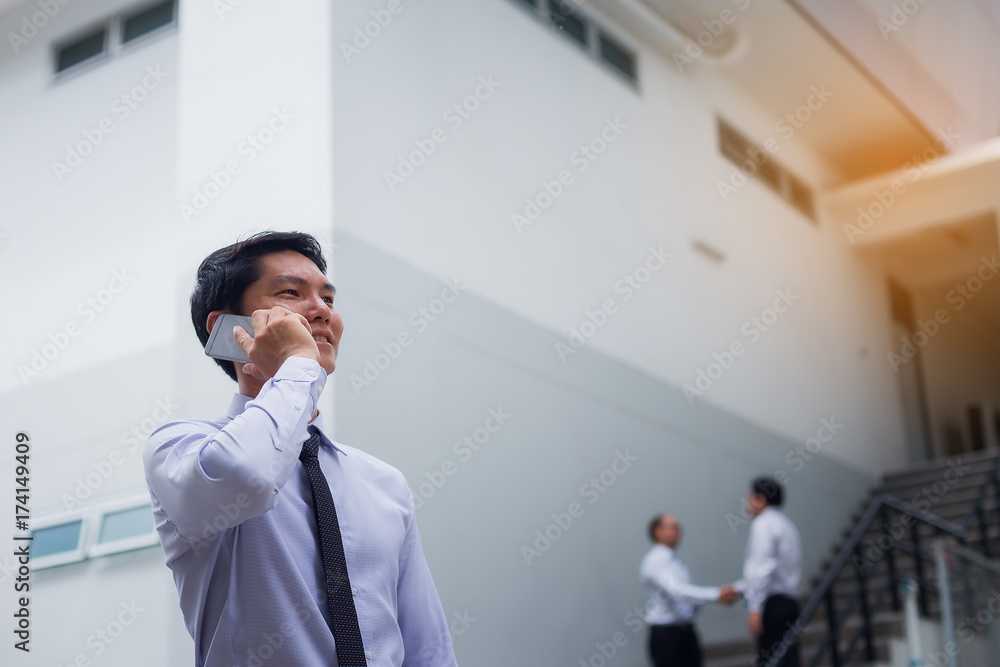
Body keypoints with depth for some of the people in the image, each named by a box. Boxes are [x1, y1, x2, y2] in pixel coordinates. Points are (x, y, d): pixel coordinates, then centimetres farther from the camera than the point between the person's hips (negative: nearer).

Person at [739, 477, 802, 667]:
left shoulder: (763, 524, -7)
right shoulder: (784, 523, 21)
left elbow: (763, 568, -17)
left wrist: (755, 609, -19)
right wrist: (738, 587, 26)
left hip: (772, 602, -9)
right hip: (789, 600, 9)